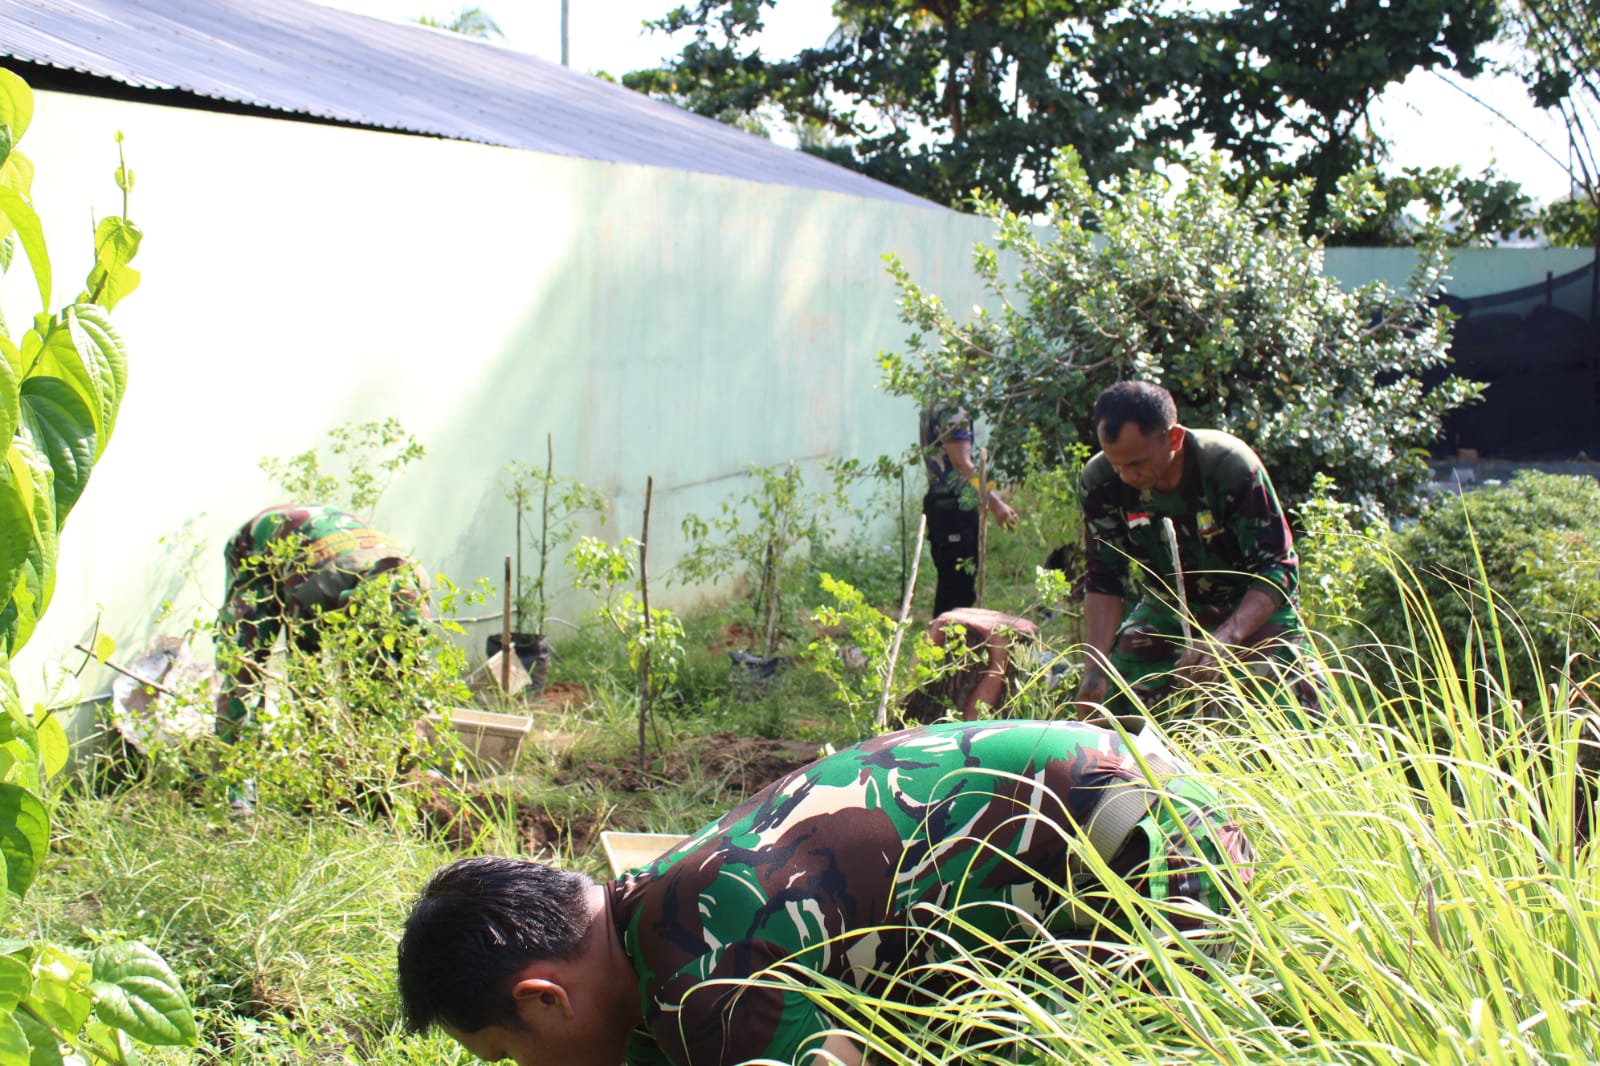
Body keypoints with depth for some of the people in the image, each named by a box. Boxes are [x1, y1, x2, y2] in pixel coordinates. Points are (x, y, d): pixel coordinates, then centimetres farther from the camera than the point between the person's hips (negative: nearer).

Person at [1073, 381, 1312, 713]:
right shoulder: (1101, 480, -20)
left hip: (1254, 607, -3)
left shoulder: (1231, 466, -30)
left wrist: (1224, 639, -44)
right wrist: (1095, 669, -25)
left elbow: (1276, 571, -28)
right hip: (1167, 606, 3)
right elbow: (1103, 580, -11)